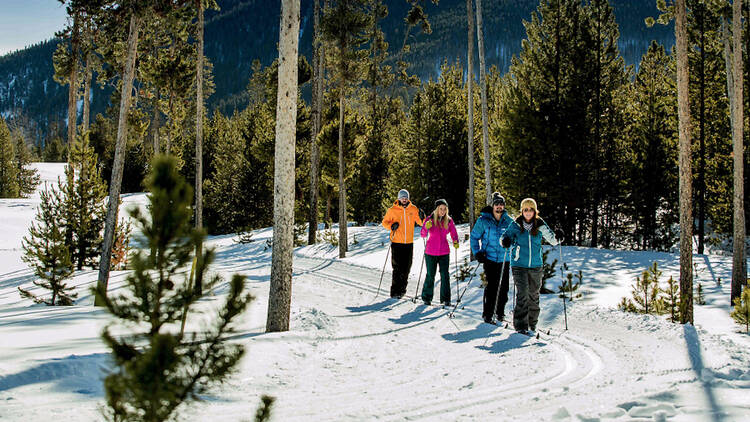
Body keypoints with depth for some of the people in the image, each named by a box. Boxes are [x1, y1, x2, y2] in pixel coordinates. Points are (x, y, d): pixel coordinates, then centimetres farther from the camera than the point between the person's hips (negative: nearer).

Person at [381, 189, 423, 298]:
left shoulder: (413, 209, 5)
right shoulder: (392, 210, -1)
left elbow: (421, 222, 8)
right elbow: (385, 222, 6)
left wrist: (422, 217, -14)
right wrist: (391, 226, -15)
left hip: (409, 243, 3)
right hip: (396, 243, -3)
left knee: (406, 268, 7)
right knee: (397, 268, -6)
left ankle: (402, 289, 19)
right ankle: (395, 291, -2)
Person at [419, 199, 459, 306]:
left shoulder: (449, 220, -1)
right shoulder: (430, 219, -8)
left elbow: (453, 233, 7)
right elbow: (423, 234, -17)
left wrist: (455, 242, -13)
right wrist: (426, 228, -38)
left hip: (444, 252, 2)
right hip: (431, 252, -2)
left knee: (445, 275, -3)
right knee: (430, 275, 5)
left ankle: (445, 299, 3)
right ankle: (427, 297, 20)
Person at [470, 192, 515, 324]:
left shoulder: (508, 221, 6)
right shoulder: (483, 220, -1)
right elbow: (474, 236, 6)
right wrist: (477, 252, -4)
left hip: (504, 259, 3)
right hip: (489, 258, -3)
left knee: (503, 286, 5)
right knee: (491, 286, -11)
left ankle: (500, 311, 21)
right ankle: (487, 314, -2)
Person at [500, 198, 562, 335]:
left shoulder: (540, 226, 2)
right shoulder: (516, 225, -1)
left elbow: (552, 240, 7)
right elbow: (506, 237, 3)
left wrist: (557, 237, -14)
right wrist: (505, 241, -20)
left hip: (536, 266, 2)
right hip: (519, 265, -2)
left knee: (534, 295, 11)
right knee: (523, 294, -14)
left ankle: (532, 324, 25)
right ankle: (521, 325, -11)